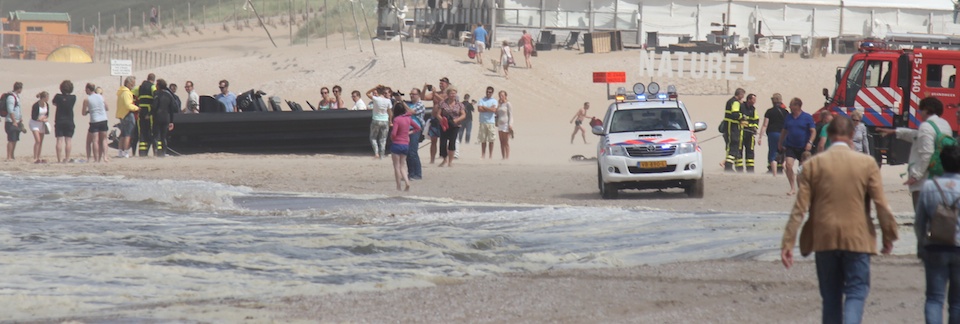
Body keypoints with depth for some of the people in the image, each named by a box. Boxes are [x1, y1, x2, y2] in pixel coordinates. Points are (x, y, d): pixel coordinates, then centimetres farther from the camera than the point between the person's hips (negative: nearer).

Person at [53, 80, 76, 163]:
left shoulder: (58, 97, -7)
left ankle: (59, 159, -2)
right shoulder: (73, 98, -6)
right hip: (69, 122, 0)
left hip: (59, 122, 0)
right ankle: (67, 158, 2)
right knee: (68, 140, 3)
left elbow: (54, 103, 11)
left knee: (59, 140, 1)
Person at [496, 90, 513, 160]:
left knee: (506, 142, -7)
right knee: (501, 142, 5)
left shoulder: (508, 104, -6)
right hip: (500, 124, 7)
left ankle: (507, 157, -7)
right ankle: (502, 157, 7)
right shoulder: (499, 103, 15)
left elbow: (510, 115, -9)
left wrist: (510, 125, -16)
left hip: (506, 124, -7)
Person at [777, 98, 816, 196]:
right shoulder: (788, 117, 8)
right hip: (790, 146, 3)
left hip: (803, 147, -3)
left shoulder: (807, 117, -4)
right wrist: (780, 143, 22)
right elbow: (785, 131, 19)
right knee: (788, 165, -16)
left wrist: (810, 142, -19)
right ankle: (793, 188, -9)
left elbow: (813, 131, -6)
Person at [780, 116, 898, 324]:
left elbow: (800, 207, -5)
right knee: (856, 292, 3)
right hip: (857, 239, -2)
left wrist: (788, 243, -3)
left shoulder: (814, 164, -2)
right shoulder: (867, 163, -4)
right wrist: (888, 236, 8)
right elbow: (881, 205, -4)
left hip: (824, 239, 2)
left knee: (831, 297, 13)